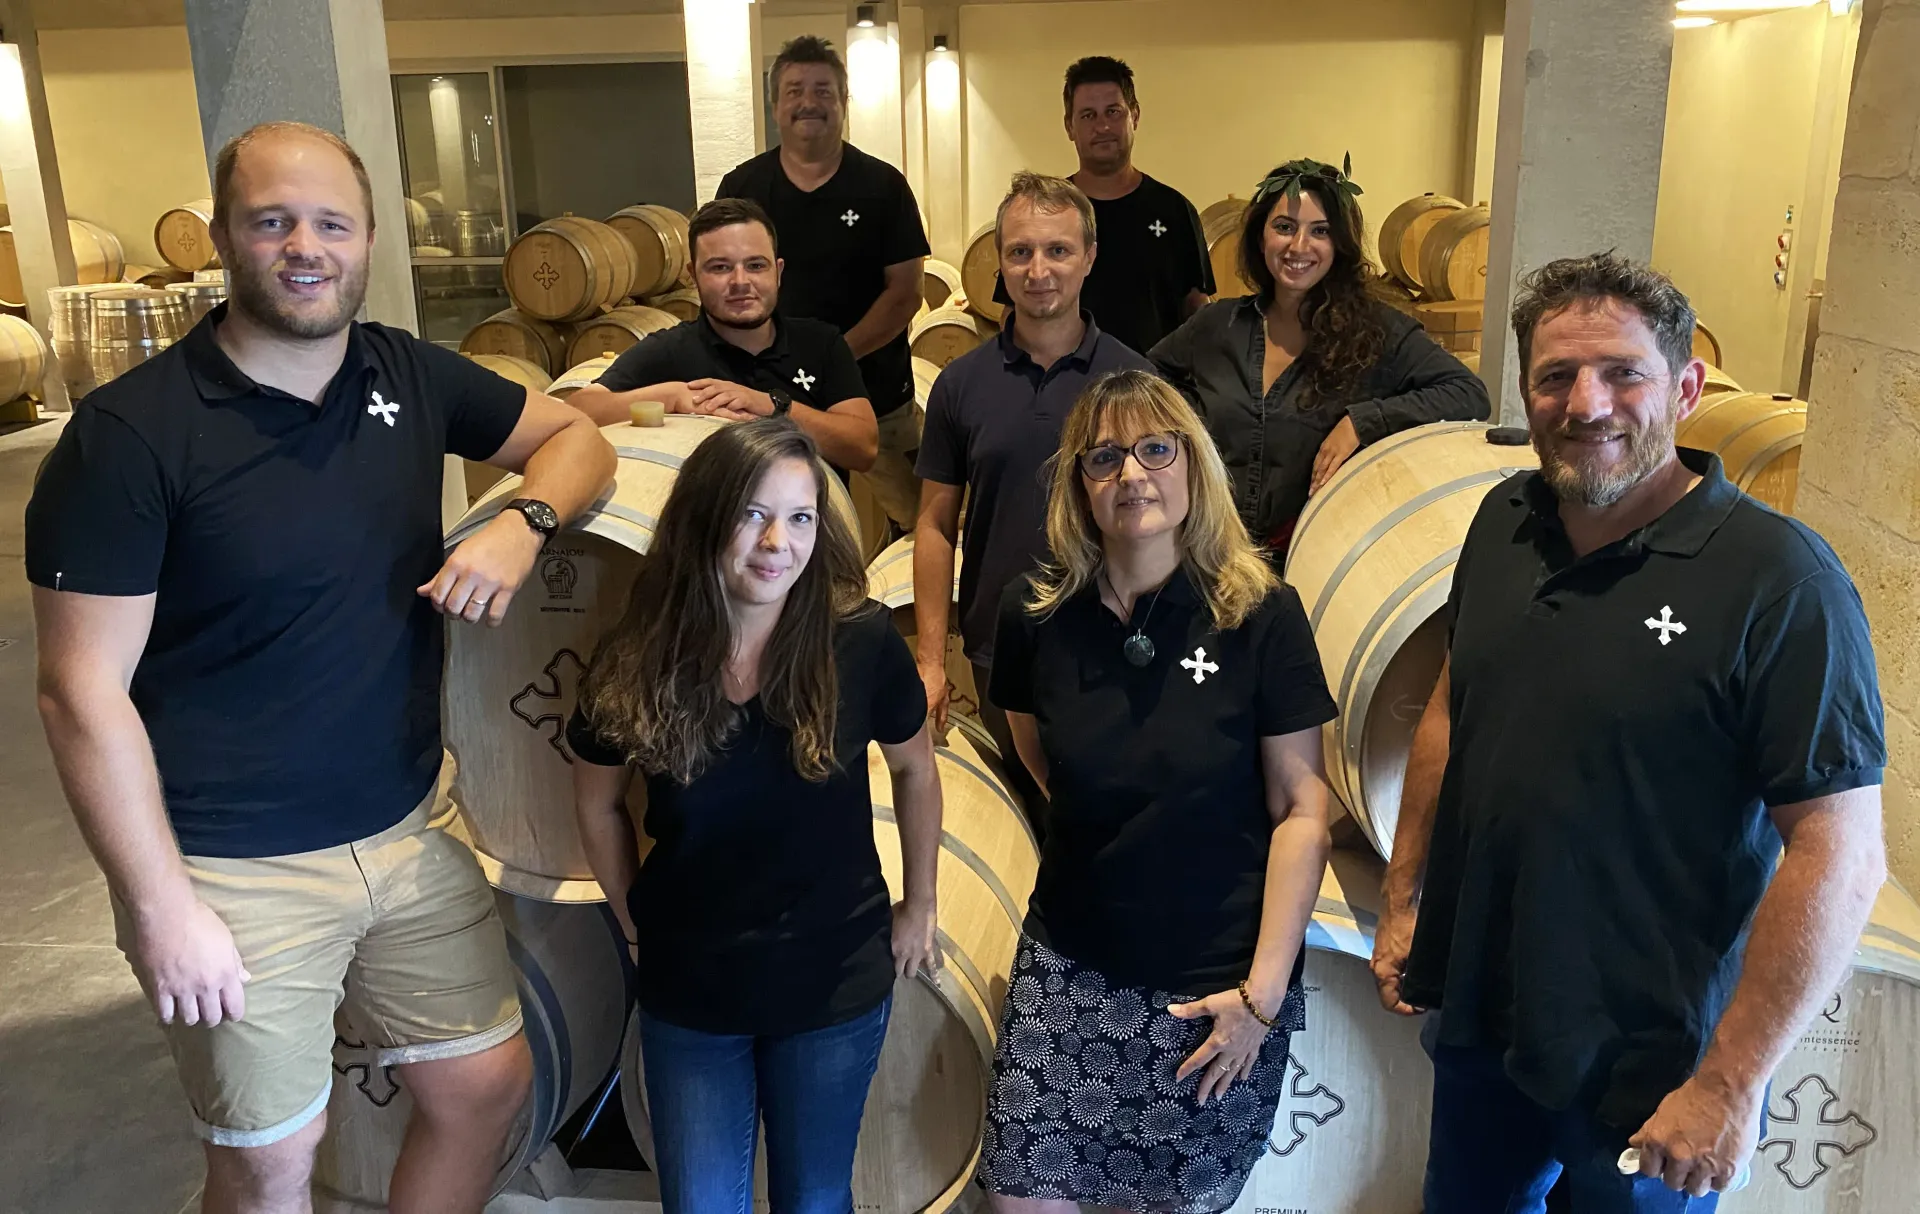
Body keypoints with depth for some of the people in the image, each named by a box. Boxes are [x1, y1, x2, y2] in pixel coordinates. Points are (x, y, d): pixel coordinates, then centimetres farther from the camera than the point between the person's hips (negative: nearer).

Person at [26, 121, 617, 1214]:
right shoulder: (132, 434, -15)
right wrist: (162, 911, -15)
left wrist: (524, 521, -10)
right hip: (235, 874, -5)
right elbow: (83, 691, -14)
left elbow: (577, 438, 13)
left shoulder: (410, 377, 1)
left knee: (489, 1084, 14)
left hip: (409, 831, 5)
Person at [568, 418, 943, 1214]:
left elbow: (914, 768, 0)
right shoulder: (639, 662, -14)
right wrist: (637, 926, 6)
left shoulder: (861, 642, -18)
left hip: (837, 988, 0)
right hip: (687, 991, 1)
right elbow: (597, 802, 4)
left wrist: (918, 909, 6)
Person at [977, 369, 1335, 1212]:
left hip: (1216, 981, -2)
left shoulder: (1262, 616, -13)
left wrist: (1263, 990, -12)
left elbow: (1302, 809, -11)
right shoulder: (1035, 615, -5)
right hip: (1069, 966, 3)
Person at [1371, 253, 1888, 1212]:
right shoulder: (1505, 522, -1)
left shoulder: (1779, 582, -21)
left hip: (1651, 1062, -5)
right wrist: (1405, 900, 11)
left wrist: (1730, 1084, -19)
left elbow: (1842, 854, -21)